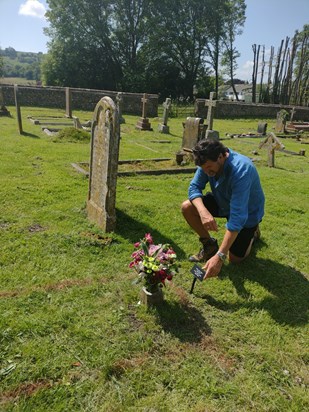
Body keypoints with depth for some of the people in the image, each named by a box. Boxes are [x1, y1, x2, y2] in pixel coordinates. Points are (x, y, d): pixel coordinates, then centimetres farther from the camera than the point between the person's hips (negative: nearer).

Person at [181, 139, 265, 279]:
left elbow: (237, 216, -43)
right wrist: (203, 211, -40)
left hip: (247, 211, -5)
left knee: (235, 259, -4)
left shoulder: (241, 170, -40)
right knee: (187, 207, -17)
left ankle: (251, 231, 25)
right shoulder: (208, 162, -22)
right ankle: (209, 244, 5)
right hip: (222, 202, 5)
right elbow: (194, 187, -16)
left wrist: (219, 256, -47)